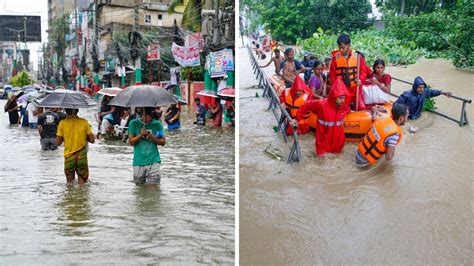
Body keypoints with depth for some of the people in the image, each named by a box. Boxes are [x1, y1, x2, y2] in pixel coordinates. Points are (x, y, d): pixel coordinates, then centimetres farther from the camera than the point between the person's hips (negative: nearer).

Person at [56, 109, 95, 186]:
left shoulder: (62, 123, -5)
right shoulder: (84, 122, -5)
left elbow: (58, 142, -2)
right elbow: (92, 140, -3)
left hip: (69, 155, 0)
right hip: (82, 156, 0)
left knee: (70, 182, 14)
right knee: (82, 184, 11)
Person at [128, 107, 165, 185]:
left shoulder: (157, 124, 4)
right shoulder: (134, 123, 3)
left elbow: (163, 142, 6)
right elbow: (131, 142, 1)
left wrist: (153, 138, -11)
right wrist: (140, 135, -14)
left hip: (153, 161, -1)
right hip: (138, 162, 1)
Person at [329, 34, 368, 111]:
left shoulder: (358, 56, -5)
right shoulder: (335, 57, -3)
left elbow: (363, 71, 2)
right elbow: (332, 74, 3)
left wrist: (360, 79, -17)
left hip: (355, 88, 0)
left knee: (361, 107, -3)